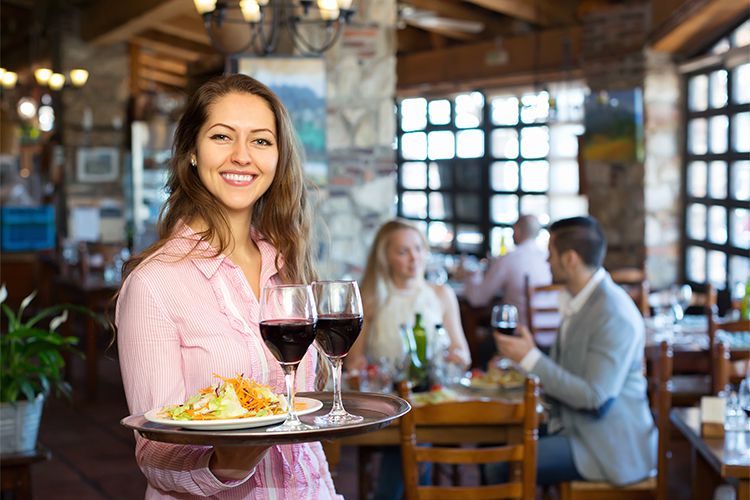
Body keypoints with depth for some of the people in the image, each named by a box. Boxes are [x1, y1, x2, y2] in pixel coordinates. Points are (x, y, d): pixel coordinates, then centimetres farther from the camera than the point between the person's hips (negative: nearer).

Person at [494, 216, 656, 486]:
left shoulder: (614, 316, -22)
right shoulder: (578, 300, 7)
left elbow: (594, 397, -24)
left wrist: (531, 358, -23)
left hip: (607, 444, -9)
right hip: (574, 424, 9)